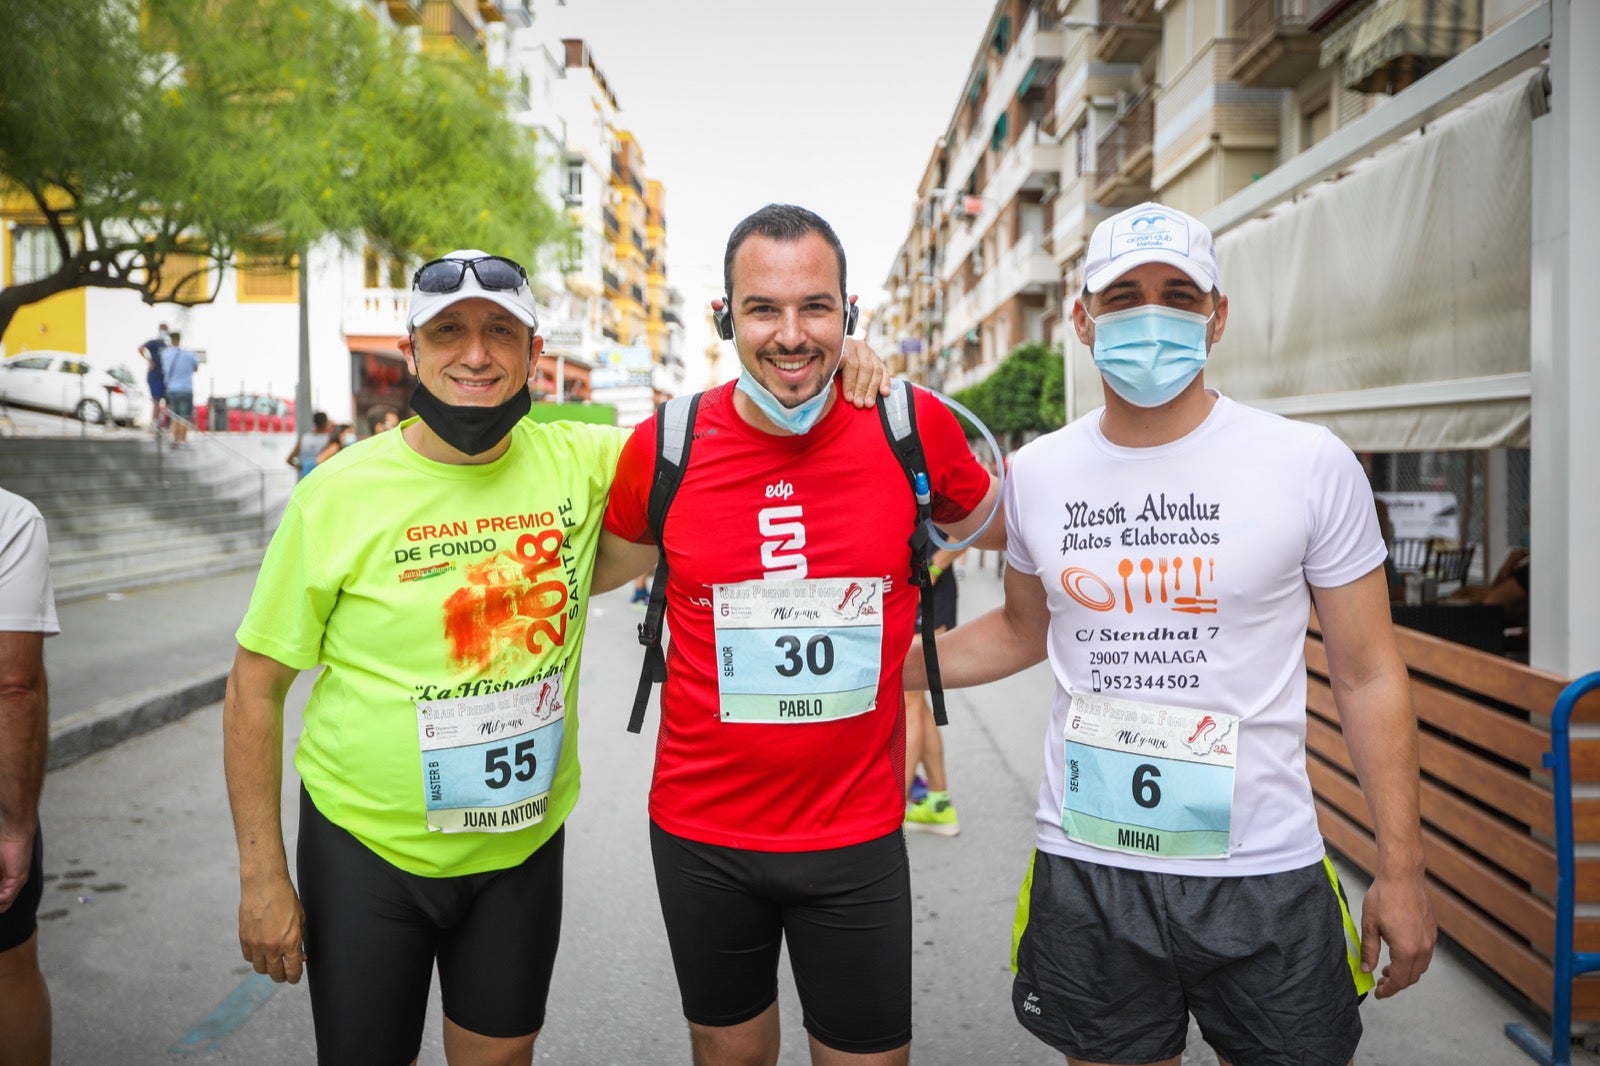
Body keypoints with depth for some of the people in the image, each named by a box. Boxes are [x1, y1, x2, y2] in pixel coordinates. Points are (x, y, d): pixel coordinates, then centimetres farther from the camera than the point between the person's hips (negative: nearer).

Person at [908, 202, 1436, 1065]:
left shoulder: (1312, 465, -7)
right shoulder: (1035, 474, 0)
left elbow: (1366, 675, -2)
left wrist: (1401, 868, -1)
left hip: (1264, 873, -2)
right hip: (1085, 866, 2)